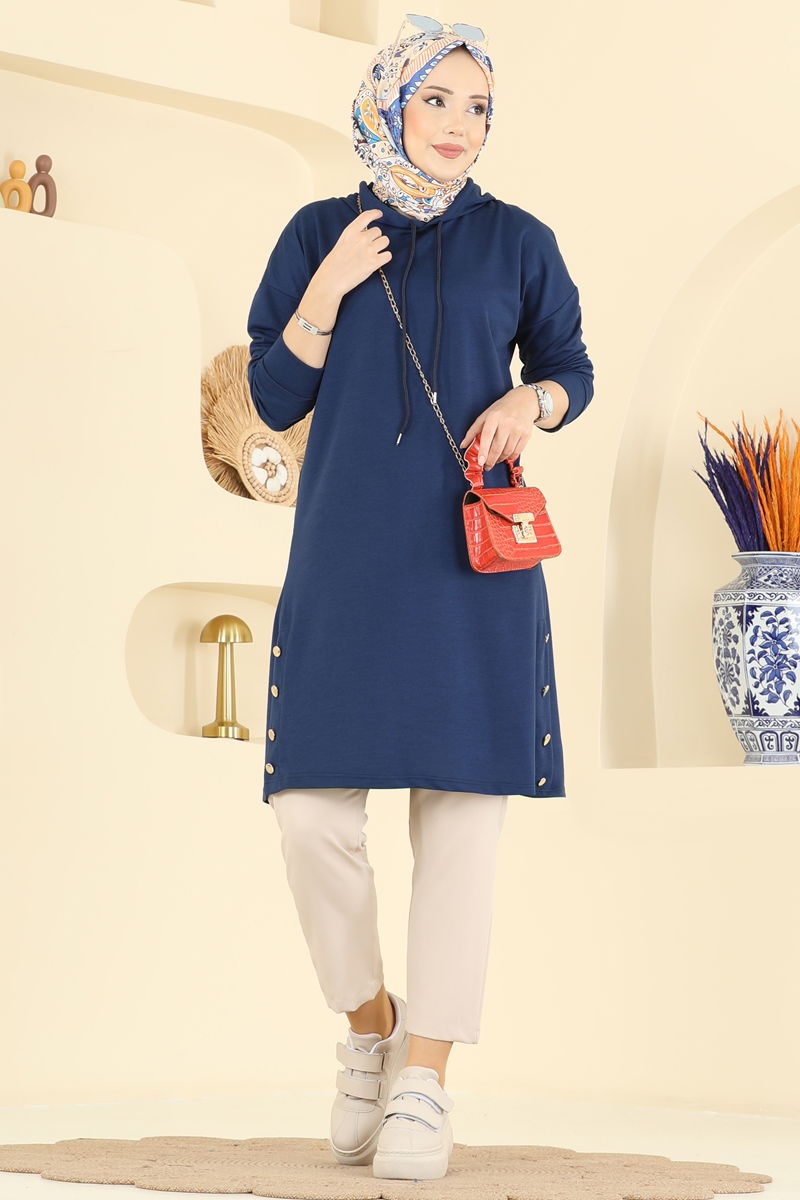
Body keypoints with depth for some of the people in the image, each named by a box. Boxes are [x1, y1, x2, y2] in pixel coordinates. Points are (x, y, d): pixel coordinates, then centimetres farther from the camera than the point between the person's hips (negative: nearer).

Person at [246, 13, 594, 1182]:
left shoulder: (517, 241, 6)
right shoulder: (319, 234, 7)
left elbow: (571, 368, 15)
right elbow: (274, 398, 6)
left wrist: (531, 403, -7)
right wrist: (329, 288, -8)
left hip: (473, 561, 0)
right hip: (344, 561, 1)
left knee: (462, 813, -5)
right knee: (313, 811, -7)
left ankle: (424, 1083, 1)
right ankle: (369, 1022, 18)